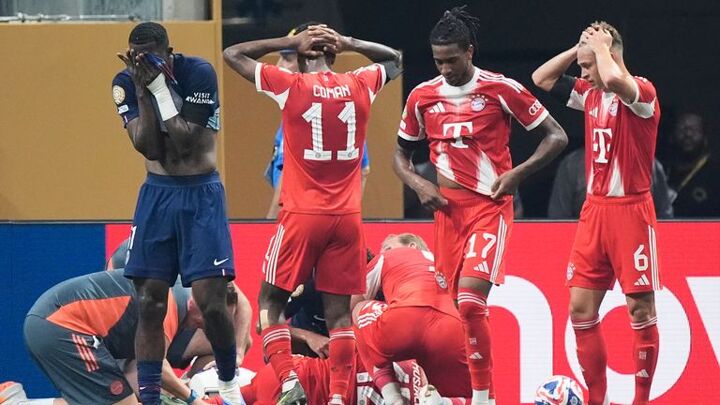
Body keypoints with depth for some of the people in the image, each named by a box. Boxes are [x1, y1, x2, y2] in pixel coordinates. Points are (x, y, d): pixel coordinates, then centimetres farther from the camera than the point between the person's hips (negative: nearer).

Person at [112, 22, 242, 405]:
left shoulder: (198, 73, -15)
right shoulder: (125, 83, -3)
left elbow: (184, 143, -20)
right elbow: (148, 147, -12)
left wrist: (160, 86, -23)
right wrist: (142, 89, -20)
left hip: (201, 195, -3)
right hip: (157, 194, 3)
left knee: (210, 301, -10)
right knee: (149, 304, -2)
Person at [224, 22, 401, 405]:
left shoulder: (290, 85, -6)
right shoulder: (360, 85, 3)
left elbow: (232, 55, 6)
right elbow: (394, 59, 26)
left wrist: (290, 41, 4)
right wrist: (347, 42, 12)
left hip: (303, 215, -3)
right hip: (347, 217, 3)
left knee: (270, 301, 8)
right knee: (339, 310, 6)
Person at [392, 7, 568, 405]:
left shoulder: (501, 89, -6)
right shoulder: (422, 97, 5)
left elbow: (556, 137, -1)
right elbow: (400, 154, 19)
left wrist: (517, 173, -12)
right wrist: (418, 184, -1)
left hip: (490, 205, -5)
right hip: (448, 208, 5)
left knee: (471, 301, -19)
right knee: (456, 306, 6)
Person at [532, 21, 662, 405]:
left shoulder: (642, 91, -13)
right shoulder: (590, 93, 10)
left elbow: (614, 79, -35)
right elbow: (541, 79, 20)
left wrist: (601, 45, -16)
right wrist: (579, 48, 7)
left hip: (629, 211, -8)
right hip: (594, 210, 8)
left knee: (640, 308, -3)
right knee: (580, 308, 4)